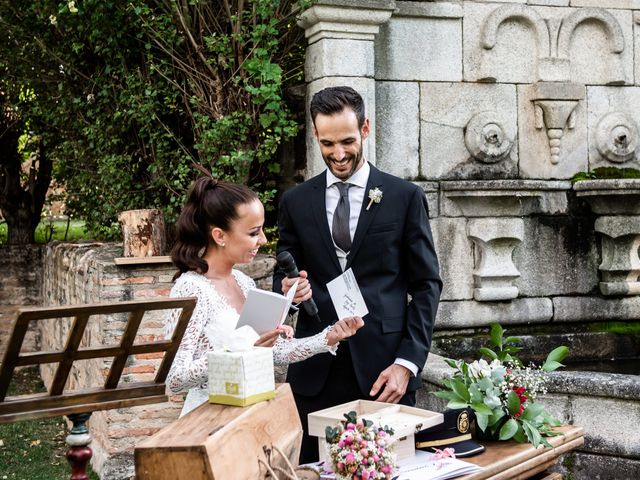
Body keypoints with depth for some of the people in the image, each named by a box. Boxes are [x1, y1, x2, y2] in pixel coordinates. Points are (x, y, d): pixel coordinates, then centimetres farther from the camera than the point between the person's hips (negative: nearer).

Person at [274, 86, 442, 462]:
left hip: (383, 369, -2)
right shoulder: (296, 202, 9)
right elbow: (283, 276, 14)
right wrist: (288, 288, -11)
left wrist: (407, 363, -7)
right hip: (315, 372, 2)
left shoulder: (405, 197, 3)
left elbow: (427, 285, 2)